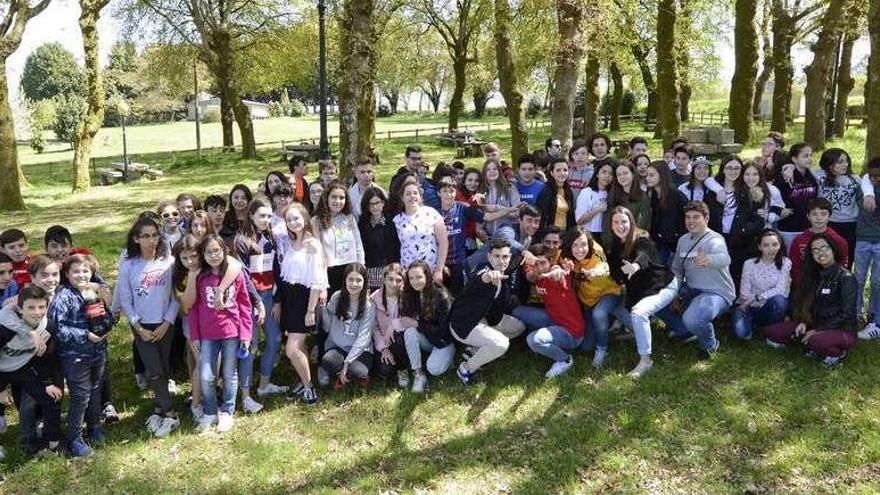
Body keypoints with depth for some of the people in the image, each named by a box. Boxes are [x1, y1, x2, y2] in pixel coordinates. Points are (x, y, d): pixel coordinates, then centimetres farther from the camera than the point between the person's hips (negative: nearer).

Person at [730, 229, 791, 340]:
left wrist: (756, 297, -20)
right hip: (749, 307, 0)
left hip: (769, 309, 0)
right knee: (741, 332, -30)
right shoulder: (749, 264, -4)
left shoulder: (785, 263, -4)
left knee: (779, 300, -37)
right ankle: (753, 323, 8)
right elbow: (745, 293, -7)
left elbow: (781, 290, -15)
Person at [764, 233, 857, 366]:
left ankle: (837, 352, -7)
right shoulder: (816, 275, 9)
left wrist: (817, 330, -17)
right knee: (771, 332, -10)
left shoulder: (846, 278, -12)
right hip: (815, 325, 6)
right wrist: (803, 322, -5)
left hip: (842, 330, -6)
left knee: (816, 342, -40)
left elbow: (846, 314, -16)